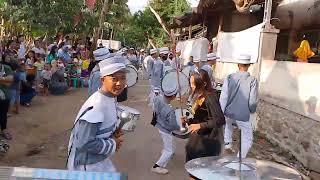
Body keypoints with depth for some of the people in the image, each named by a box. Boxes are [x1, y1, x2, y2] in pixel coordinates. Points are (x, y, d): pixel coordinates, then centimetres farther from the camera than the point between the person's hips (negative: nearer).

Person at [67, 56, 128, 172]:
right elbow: (84, 143, -28)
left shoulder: (110, 98, -2)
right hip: (88, 166, -8)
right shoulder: (96, 106, -29)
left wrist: (114, 133, -5)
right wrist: (113, 144, -18)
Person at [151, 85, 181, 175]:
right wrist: (179, 128, -6)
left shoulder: (158, 99, -20)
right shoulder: (170, 111, -38)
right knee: (170, 151, 10)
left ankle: (165, 150, 63)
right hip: (166, 130, -8)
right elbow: (173, 126, -26)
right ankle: (156, 166, 16)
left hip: (158, 125, 8)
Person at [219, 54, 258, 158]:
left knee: (228, 125, 36)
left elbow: (223, 97, -7)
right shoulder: (252, 80, -13)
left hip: (229, 113, 3)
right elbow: (253, 101, -8)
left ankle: (228, 144, 31)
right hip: (243, 115, -3)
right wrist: (252, 111, 12)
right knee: (247, 138, 13)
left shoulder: (230, 78, -9)